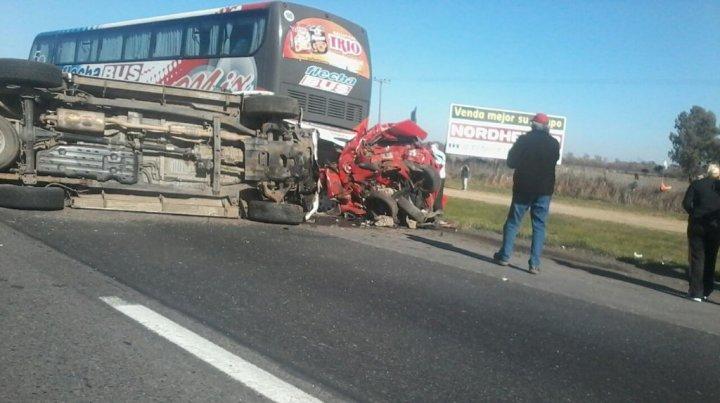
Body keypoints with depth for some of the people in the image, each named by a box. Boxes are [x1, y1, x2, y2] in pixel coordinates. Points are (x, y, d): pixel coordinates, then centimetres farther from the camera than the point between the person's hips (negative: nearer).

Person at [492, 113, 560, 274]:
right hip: (544, 190, 1)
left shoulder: (523, 140, -7)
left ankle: (505, 256, 13)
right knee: (539, 225, 4)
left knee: (513, 221, 10)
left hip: (523, 187, -1)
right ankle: (534, 263, 0)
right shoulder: (554, 144, -2)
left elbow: (511, 162, 0)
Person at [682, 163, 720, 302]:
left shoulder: (696, 184, -2)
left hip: (697, 224, -1)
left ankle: (696, 292, -1)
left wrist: (694, 214, 7)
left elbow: (686, 203, -9)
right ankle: (706, 291, 19)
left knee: (697, 258, 3)